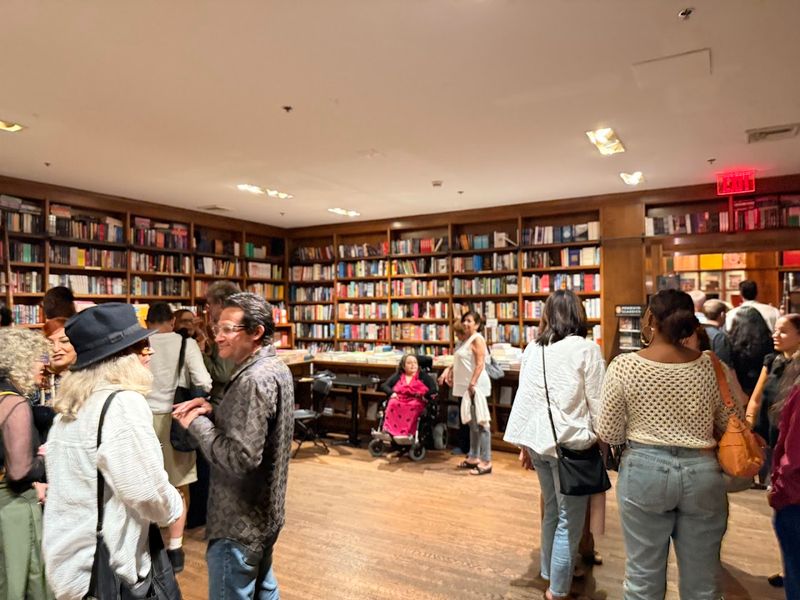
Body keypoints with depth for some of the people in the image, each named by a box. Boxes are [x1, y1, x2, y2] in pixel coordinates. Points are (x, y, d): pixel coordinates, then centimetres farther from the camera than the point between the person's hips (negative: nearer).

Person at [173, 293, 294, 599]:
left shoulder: (254, 380, -27)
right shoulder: (274, 367, 5)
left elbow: (240, 457, -30)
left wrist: (197, 423, -18)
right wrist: (214, 412, -1)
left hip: (240, 521, -9)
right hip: (263, 511, 9)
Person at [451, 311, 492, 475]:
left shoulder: (477, 339, -11)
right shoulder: (467, 339, 17)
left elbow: (480, 364, -20)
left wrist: (472, 384, -26)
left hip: (476, 386, -10)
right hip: (467, 386, 10)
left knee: (480, 423, -7)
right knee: (472, 423, 15)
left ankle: (486, 462, -3)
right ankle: (473, 457, 24)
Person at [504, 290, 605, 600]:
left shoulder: (533, 349, 4)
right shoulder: (586, 349, -10)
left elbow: (524, 398, 7)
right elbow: (597, 403, -8)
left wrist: (523, 443, 14)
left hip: (538, 441, 6)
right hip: (571, 443, -5)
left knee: (552, 511, 22)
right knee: (570, 521, 8)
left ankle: (549, 573, 37)